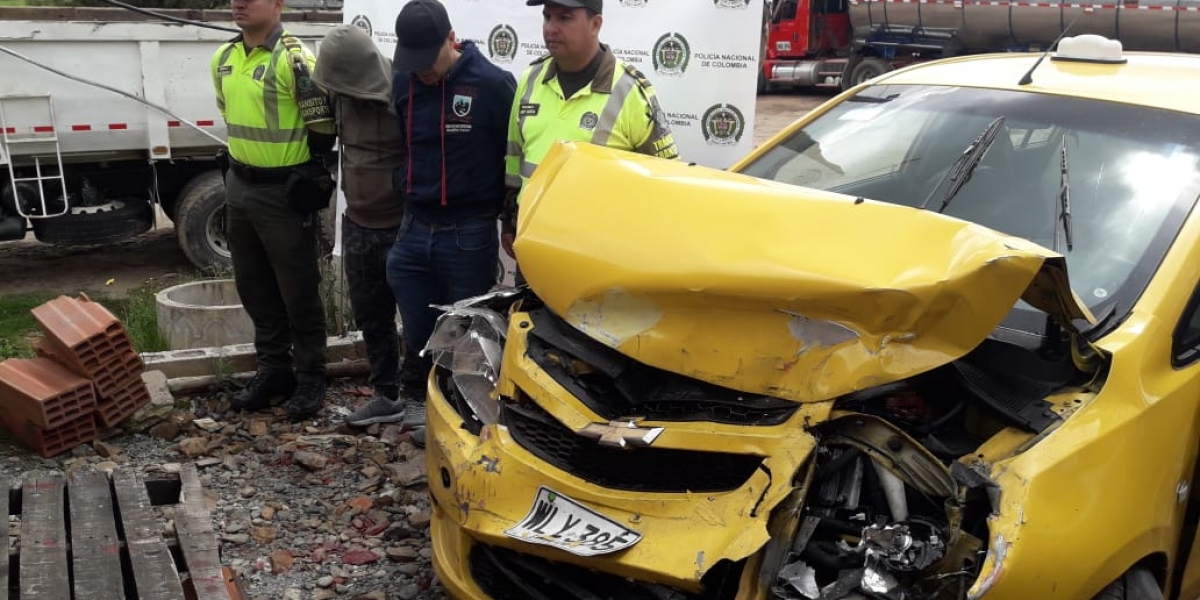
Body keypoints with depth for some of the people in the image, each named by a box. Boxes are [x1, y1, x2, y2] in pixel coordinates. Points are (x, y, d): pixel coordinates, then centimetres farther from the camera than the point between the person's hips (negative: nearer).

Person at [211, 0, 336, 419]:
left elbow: (322, 125, -15)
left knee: (298, 289, 2)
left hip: (283, 192, -8)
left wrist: (310, 174, -10)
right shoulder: (223, 59, 9)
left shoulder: (295, 60, -17)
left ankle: (310, 377, 15)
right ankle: (273, 369, 28)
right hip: (239, 187, 8)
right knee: (253, 285, 15)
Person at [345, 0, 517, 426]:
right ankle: (420, 398, 33)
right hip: (414, 227, 5)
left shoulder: (493, 84, -12)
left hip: (469, 234, -4)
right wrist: (404, 187, 16)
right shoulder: (403, 83, 4)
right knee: (417, 329, 13)